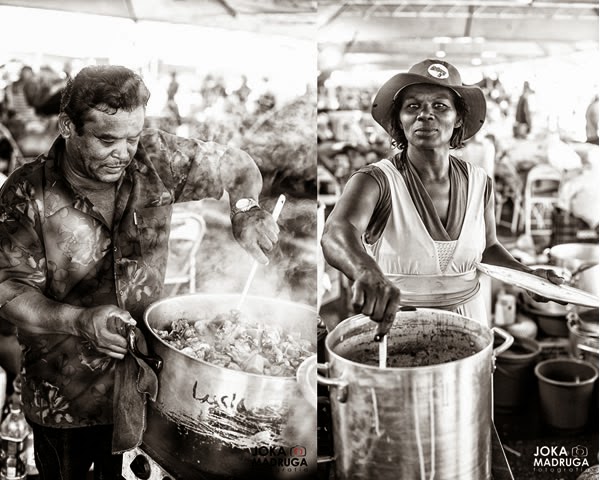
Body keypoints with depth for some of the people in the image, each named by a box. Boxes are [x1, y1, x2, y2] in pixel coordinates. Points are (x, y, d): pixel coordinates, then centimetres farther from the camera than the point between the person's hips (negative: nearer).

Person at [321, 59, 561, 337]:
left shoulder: (479, 182, -3)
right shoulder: (377, 180, -18)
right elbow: (337, 233, -40)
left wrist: (528, 275, -1)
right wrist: (368, 272, -61)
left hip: (468, 317, 4)